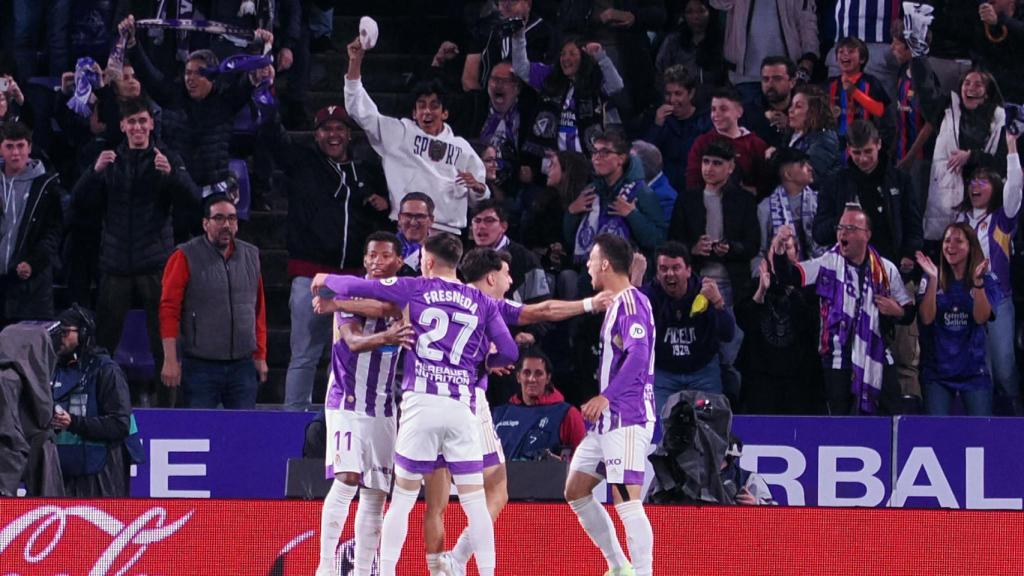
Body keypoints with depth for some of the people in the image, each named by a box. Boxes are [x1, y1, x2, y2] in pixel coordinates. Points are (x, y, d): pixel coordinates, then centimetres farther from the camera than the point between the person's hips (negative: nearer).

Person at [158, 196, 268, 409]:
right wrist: (170, 360, -12)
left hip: (243, 366, 4)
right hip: (200, 366, -4)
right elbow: (169, 310, -6)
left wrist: (260, 356, 13)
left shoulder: (251, 256, 12)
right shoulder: (186, 258, -2)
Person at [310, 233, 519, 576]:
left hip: (421, 403, -1)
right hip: (462, 406, 1)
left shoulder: (414, 290, 5)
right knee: (474, 500, 4)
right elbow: (509, 352, 4)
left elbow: (355, 288, 5)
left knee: (403, 497, 7)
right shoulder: (482, 303, 9)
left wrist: (327, 279, 26)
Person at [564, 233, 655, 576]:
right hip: (609, 419, 11)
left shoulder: (630, 301, -13)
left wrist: (606, 397, -26)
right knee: (576, 490, 13)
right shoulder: (616, 303, 17)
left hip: (627, 419, -11)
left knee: (626, 500, -15)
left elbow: (638, 356, -24)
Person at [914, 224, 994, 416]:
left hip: (973, 371, 0)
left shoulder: (984, 281, 3)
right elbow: (926, 318, -10)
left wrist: (977, 281, -23)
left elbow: (981, 317, -12)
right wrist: (933, 280, -19)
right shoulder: (930, 280, 2)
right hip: (937, 370, 0)